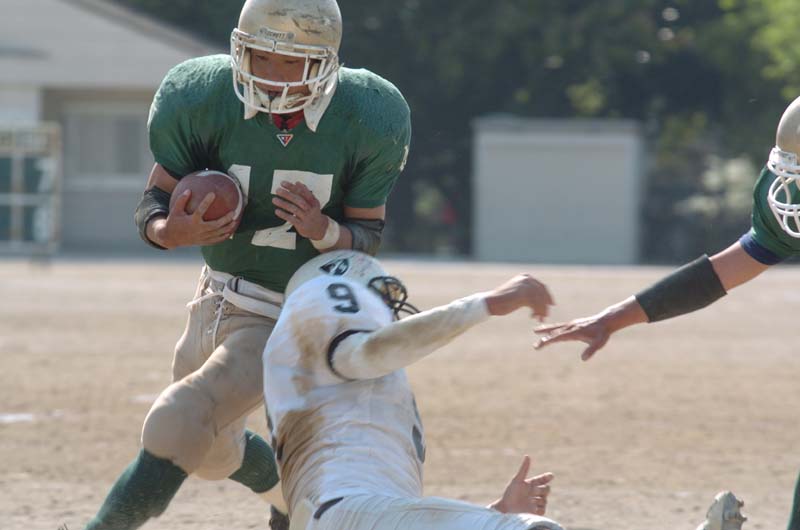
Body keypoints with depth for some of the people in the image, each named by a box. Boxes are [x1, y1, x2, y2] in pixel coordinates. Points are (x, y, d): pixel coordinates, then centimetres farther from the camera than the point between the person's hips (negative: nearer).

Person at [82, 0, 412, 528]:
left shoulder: (364, 121, -19)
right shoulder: (204, 101, -17)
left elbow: (367, 237, -9)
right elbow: (155, 200, -8)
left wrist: (323, 230, -32)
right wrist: (170, 231, -32)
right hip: (219, 301, 5)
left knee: (175, 428, -23)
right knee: (215, 453, 25)